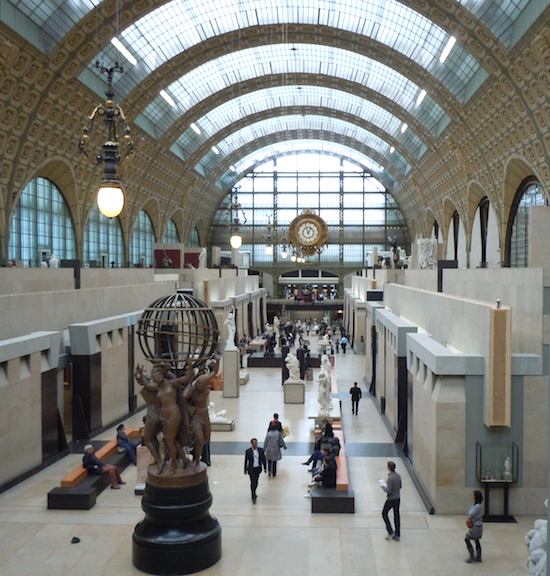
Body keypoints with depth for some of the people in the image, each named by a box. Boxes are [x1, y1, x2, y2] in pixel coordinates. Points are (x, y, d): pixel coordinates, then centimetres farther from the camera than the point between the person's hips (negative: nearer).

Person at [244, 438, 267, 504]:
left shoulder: (261, 450, -7)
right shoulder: (248, 451, -14)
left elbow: (263, 459, 1)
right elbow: (246, 461, -6)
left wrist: (265, 467, 4)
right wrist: (245, 470, -2)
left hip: (258, 468, 3)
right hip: (251, 469, -3)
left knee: (256, 482, 19)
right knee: (252, 482, -2)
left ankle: (254, 493, 42)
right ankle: (253, 497, 8)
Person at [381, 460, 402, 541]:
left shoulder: (390, 478, -24)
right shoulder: (398, 476, 1)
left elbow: (388, 491, -24)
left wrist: (383, 486, -6)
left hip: (391, 500, -7)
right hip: (398, 498, 7)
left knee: (384, 513, 13)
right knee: (396, 516, 12)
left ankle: (390, 532, 9)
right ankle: (397, 535, 17)